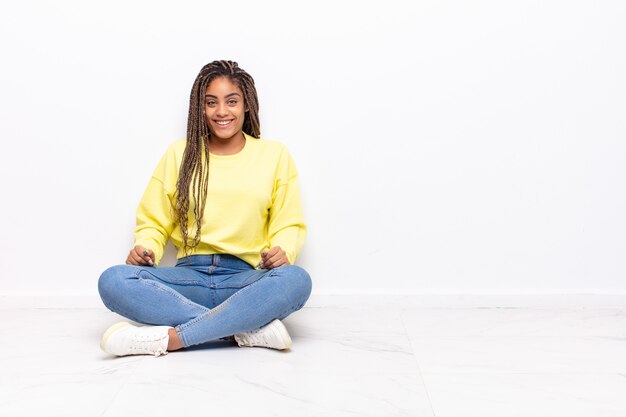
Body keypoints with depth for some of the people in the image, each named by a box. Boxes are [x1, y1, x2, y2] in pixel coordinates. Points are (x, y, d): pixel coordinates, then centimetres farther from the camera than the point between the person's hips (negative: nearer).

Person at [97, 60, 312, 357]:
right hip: (190, 276, 2)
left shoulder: (275, 155, 11)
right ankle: (250, 329, -31)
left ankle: (168, 338, -34)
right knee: (113, 280, -27)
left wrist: (283, 252, -14)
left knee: (296, 279, -35)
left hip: (246, 280, -1)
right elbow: (153, 222, 14)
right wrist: (145, 249, -8)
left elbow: (289, 224, 9)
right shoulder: (179, 154, 13)